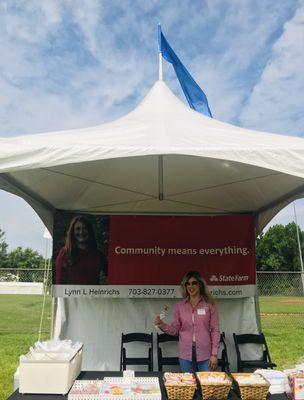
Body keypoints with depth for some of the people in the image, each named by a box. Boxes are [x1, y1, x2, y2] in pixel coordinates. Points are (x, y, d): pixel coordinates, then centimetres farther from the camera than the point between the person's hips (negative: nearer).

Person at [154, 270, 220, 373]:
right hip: (186, 354, 2)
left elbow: (215, 330, -2)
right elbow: (175, 329, 5)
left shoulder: (209, 305, -4)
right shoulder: (180, 305, 2)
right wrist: (162, 325, -12)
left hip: (205, 354, -2)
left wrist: (214, 354, -5)